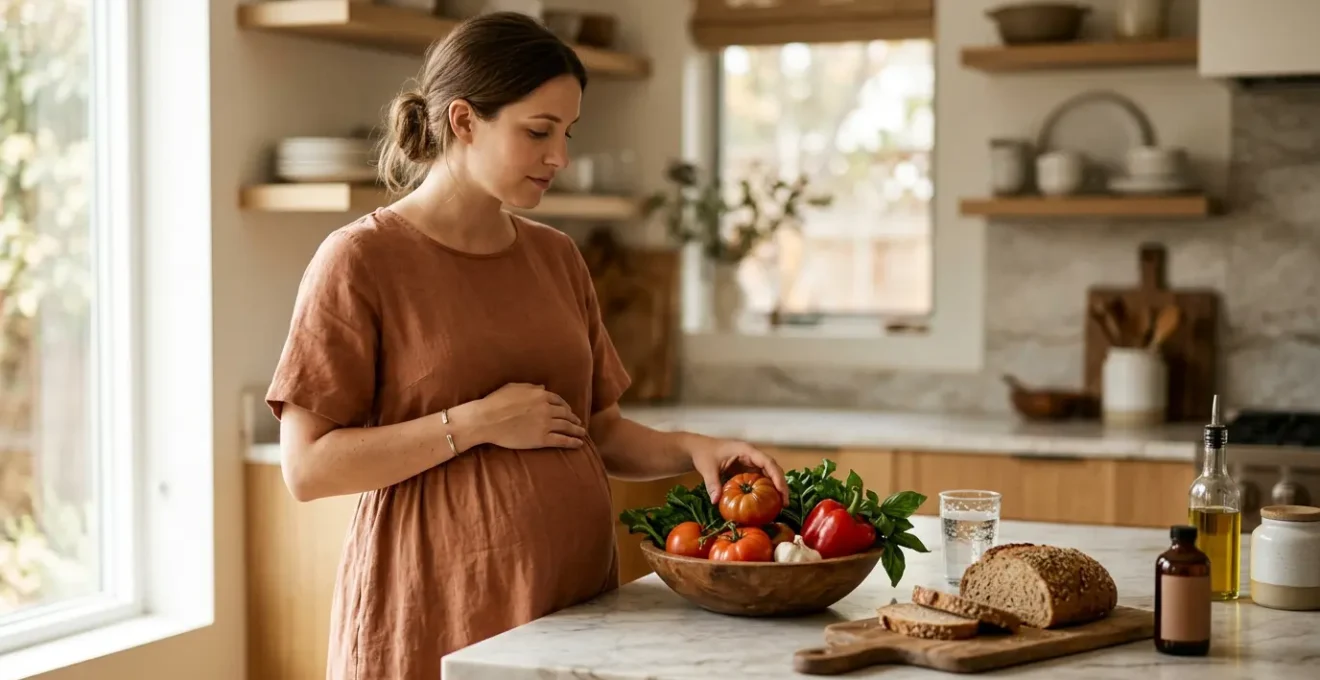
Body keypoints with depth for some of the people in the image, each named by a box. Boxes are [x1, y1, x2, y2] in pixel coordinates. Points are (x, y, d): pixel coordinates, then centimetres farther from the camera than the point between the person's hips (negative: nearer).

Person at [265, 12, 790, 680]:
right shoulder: (361, 260, -8)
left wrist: (691, 448, -3)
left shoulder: (556, 257, 9)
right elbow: (306, 466, -12)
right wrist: (476, 423, -16)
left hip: (576, 591, 6)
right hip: (438, 611, -5)